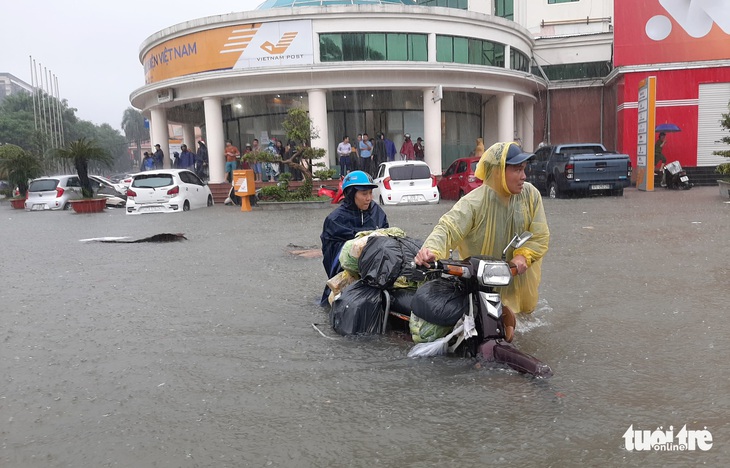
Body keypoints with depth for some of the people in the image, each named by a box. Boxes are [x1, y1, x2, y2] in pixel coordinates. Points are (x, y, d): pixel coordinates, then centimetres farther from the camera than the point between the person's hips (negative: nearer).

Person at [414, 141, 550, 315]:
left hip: (519, 277, 5)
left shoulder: (531, 194, -11)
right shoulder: (475, 202, -25)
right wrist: (431, 250, -56)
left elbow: (540, 236, -9)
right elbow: (448, 228, -35)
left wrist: (523, 255, -29)